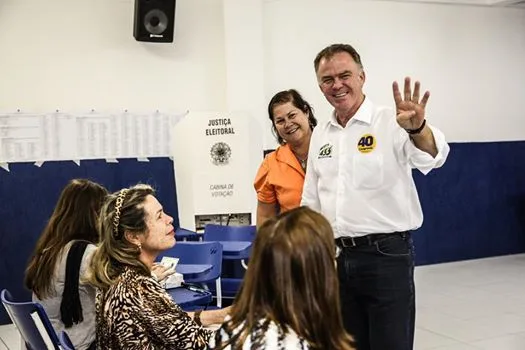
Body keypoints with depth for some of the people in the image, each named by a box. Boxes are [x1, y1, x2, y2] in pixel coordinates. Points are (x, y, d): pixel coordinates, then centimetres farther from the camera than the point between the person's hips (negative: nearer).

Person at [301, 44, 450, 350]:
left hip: (386, 255, -5)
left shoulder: (390, 123, -8)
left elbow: (432, 156, -27)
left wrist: (418, 128, -48)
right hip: (337, 257, 6)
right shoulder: (320, 135, 10)